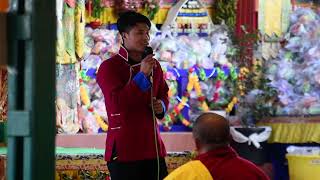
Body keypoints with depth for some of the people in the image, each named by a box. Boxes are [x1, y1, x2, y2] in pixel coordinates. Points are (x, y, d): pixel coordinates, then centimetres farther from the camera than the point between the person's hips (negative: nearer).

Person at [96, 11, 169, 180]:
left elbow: (163, 94, 29)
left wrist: (162, 106, 5)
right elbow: (117, 102, -18)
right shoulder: (109, 67, -7)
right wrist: (142, 75, -20)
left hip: (153, 147, 6)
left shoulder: (154, 65, 14)